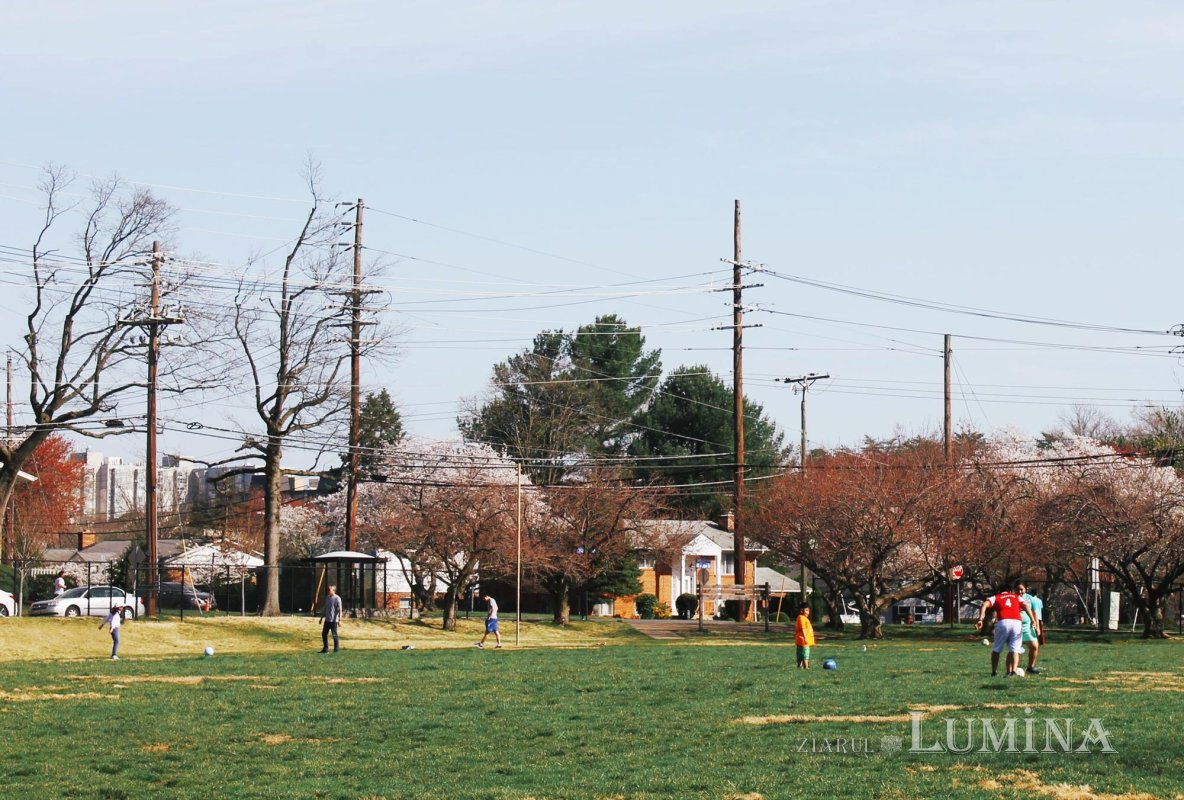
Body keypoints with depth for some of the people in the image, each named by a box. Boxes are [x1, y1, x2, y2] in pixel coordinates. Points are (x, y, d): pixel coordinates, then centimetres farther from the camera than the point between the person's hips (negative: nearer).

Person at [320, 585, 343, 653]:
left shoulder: (337, 598, -10)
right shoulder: (327, 598, 13)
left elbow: (339, 610, -13)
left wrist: (339, 620, -18)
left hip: (334, 620, -8)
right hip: (327, 619, 8)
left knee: (334, 635, -4)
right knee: (324, 634, 9)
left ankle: (337, 649, 4)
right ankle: (325, 649, 17)